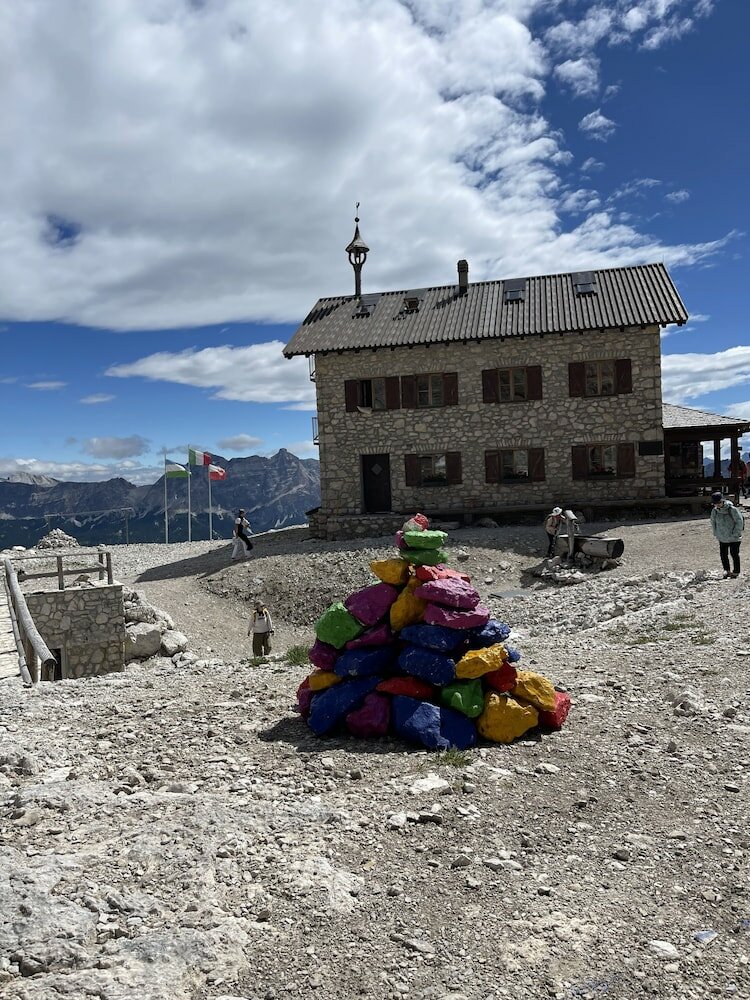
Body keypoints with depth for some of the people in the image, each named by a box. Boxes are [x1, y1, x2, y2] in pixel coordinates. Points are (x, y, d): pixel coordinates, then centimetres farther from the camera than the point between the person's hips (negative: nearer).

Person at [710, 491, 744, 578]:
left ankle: (736, 571, 20)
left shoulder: (732, 509, -19)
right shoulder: (714, 510, -5)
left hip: (734, 538, -4)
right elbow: (713, 522, 10)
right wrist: (716, 534, 9)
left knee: (734, 554, 4)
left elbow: (739, 522, -13)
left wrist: (735, 534, -14)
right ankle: (726, 570, 23)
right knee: (723, 554, 6)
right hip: (722, 538, 4)